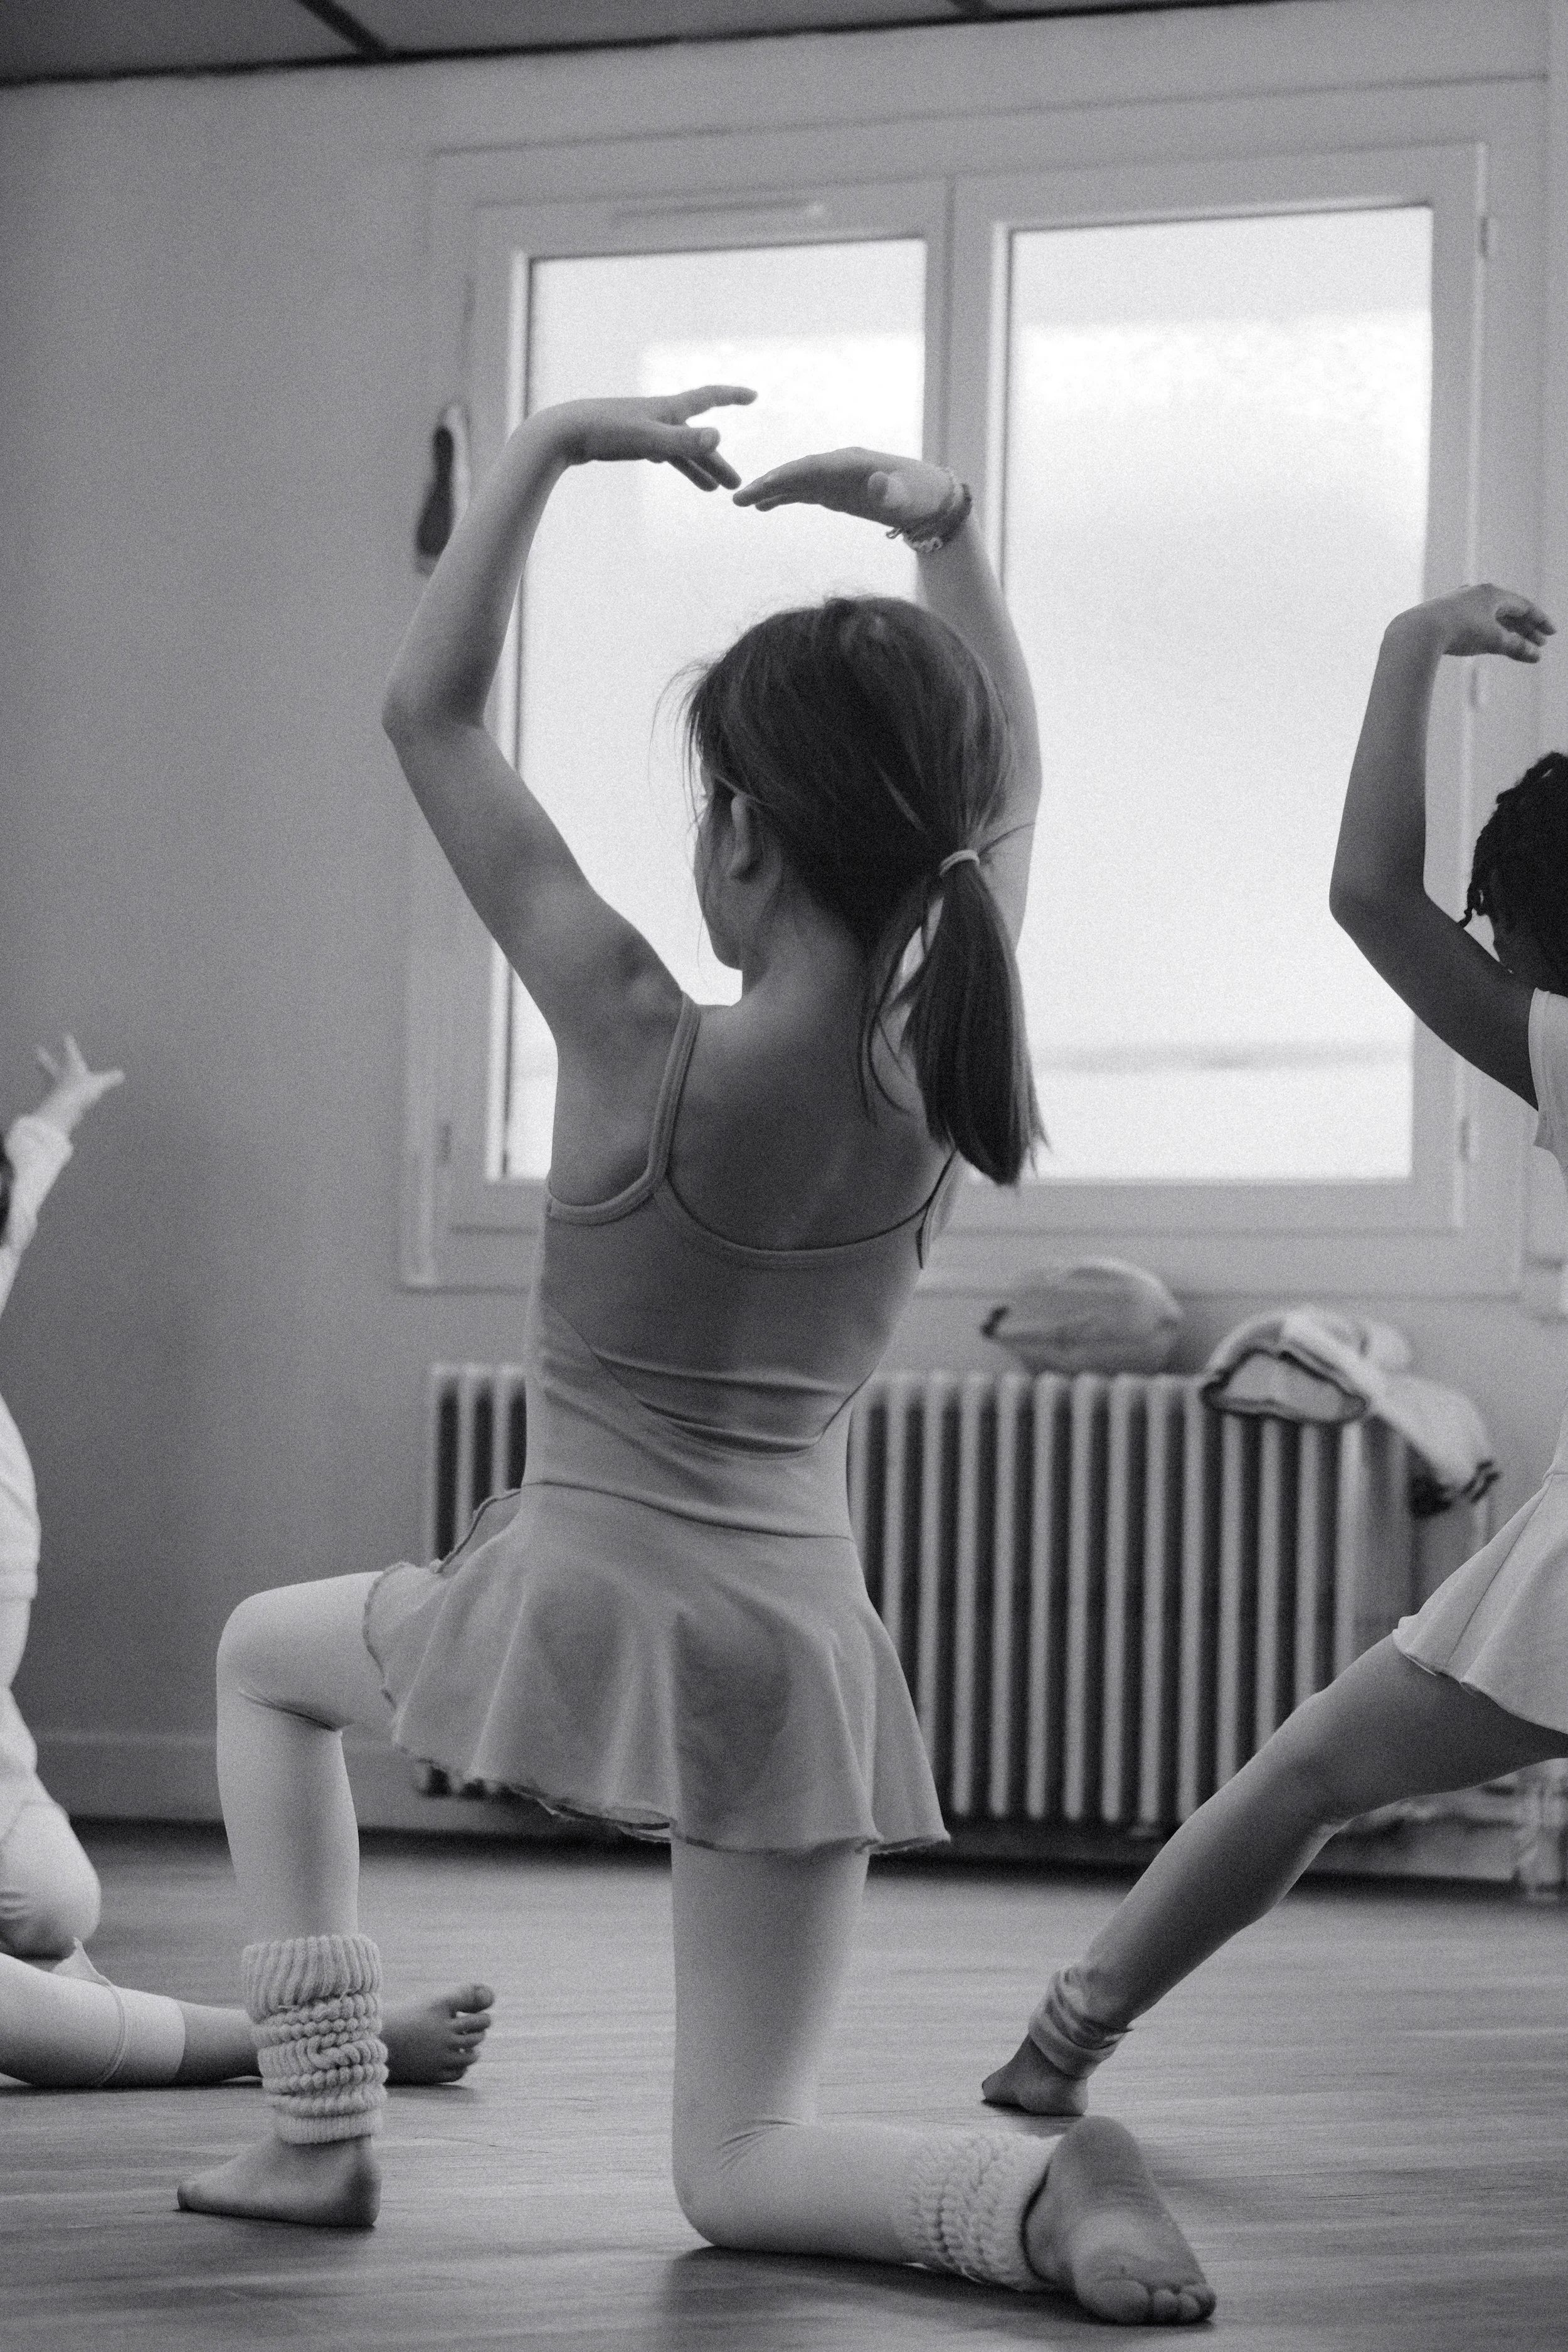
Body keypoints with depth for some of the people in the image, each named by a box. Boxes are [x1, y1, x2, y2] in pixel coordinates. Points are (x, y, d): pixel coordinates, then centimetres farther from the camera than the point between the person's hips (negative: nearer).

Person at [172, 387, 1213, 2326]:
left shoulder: (647, 1053, -19)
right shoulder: (945, 1070, -7)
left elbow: (428, 712, -9)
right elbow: (1008, 786, 13)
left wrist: (549, 447, -7)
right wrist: (939, 528, 7)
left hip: (584, 1590, -4)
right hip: (800, 1638, 4)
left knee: (264, 1653, 29)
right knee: (742, 2171, 11)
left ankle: (319, 2130, 18)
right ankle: (1043, 2190, -22)